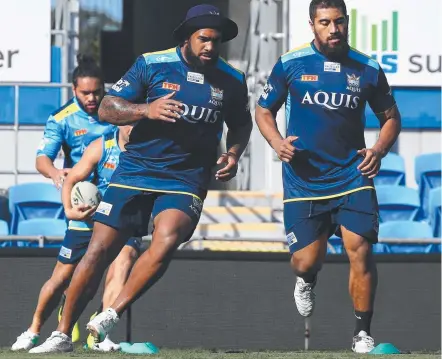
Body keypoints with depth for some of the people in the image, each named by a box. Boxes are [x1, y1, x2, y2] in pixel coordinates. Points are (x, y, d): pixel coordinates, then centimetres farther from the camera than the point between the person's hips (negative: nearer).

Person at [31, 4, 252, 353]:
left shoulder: (232, 81, 3)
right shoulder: (152, 64, -3)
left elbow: (241, 123, 22)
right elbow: (107, 109, -3)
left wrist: (233, 154, 2)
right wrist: (147, 110, -20)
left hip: (186, 180, 0)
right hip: (135, 173, 0)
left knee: (166, 242, -27)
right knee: (99, 250, -3)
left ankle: (111, 315, -13)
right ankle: (62, 334, 10)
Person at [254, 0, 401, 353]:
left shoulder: (368, 69, 0)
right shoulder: (290, 65, -3)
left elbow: (390, 116, 12)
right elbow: (264, 111, 8)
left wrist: (379, 150, -7)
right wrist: (277, 142, -12)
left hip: (352, 175, 0)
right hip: (303, 179, 0)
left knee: (360, 250, -13)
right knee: (306, 260, -2)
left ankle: (363, 333, 1)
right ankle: (306, 280, 38)